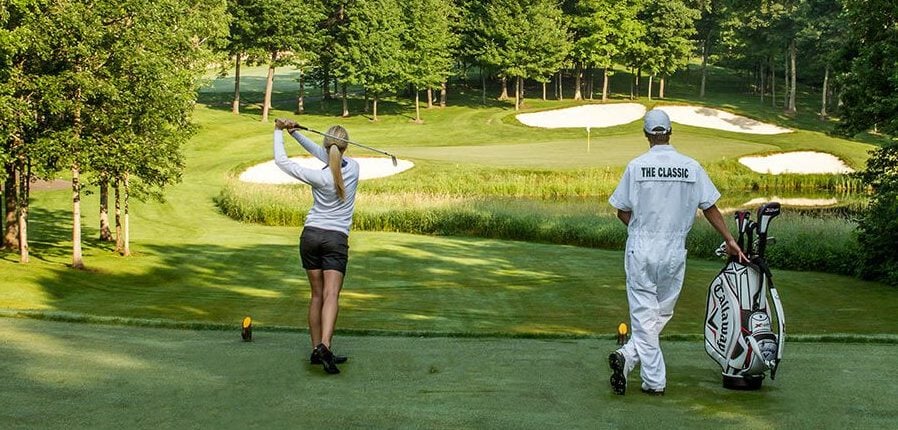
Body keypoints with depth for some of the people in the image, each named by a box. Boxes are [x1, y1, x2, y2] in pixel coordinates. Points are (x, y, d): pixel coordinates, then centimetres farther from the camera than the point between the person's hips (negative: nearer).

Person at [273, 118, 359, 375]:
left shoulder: (319, 177, -11)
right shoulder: (353, 169, -4)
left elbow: (281, 161, -3)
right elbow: (325, 157, 10)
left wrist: (279, 133, 9)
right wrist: (295, 133, 6)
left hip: (311, 235, 0)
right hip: (337, 238, 0)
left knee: (317, 295, 8)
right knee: (331, 295, -11)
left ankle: (316, 350, 9)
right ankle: (324, 345, -30)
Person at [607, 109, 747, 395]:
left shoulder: (637, 166, -4)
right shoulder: (691, 167, 0)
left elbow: (622, 212, -1)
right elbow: (710, 207, 3)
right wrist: (730, 240, 11)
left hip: (641, 250, -1)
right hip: (674, 252, 1)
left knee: (644, 314, 3)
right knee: (663, 312, 13)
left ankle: (654, 381, -4)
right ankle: (630, 356, 0)